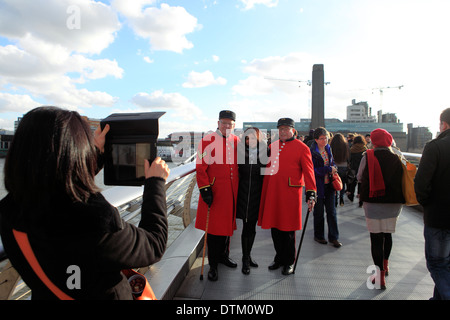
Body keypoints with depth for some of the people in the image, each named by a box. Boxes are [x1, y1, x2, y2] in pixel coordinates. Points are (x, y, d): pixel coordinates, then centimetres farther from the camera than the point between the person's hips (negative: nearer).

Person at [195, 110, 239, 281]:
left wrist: (239, 189, 14)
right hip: (214, 192, -5)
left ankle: (223, 256, 37)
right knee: (214, 227, 2)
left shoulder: (237, 141, 7)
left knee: (228, 224, 17)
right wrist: (205, 189, -15)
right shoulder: (207, 141, -8)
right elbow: (201, 168, -10)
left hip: (231, 193, 5)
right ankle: (213, 264, 19)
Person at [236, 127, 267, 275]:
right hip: (243, 193, -1)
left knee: (252, 227, 13)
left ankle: (248, 256, 31)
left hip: (257, 194, 1)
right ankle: (245, 259, 16)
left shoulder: (264, 153, 0)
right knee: (247, 227, 0)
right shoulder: (240, 152, 0)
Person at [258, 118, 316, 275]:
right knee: (275, 228, 12)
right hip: (272, 194, 5)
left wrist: (311, 193, -13)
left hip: (289, 195, -5)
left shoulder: (302, 148, -2)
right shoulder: (272, 146, 13)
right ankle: (279, 258, 32)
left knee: (288, 230, 5)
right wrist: (265, 191, 17)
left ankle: (289, 262, 24)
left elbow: (308, 172, -5)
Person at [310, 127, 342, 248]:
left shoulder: (328, 149, 8)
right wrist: (328, 169, -18)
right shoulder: (312, 152, -13)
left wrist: (334, 168, 0)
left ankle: (333, 237, 19)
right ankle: (318, 236, 25)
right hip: (318, 186, -5)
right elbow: (313, 170, -17)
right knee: (319, 212, 8)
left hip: (329, 185, 5)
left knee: (331, 211, 7)